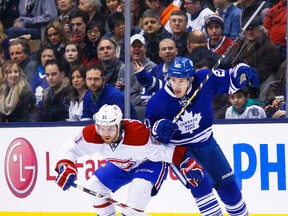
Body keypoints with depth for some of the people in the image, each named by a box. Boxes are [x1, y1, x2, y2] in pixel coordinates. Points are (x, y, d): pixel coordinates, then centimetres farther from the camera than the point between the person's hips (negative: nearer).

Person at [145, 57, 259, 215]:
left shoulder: (204, 80, -22)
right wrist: (159, 128, -33)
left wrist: (242, 71, -28)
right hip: (180, 149, -3)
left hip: (206, 142, 3)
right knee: (200, 182, -25)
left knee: (227, 183, 12)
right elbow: (149, 129, -11)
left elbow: (230, 79, -7)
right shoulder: (157, 103, -24)